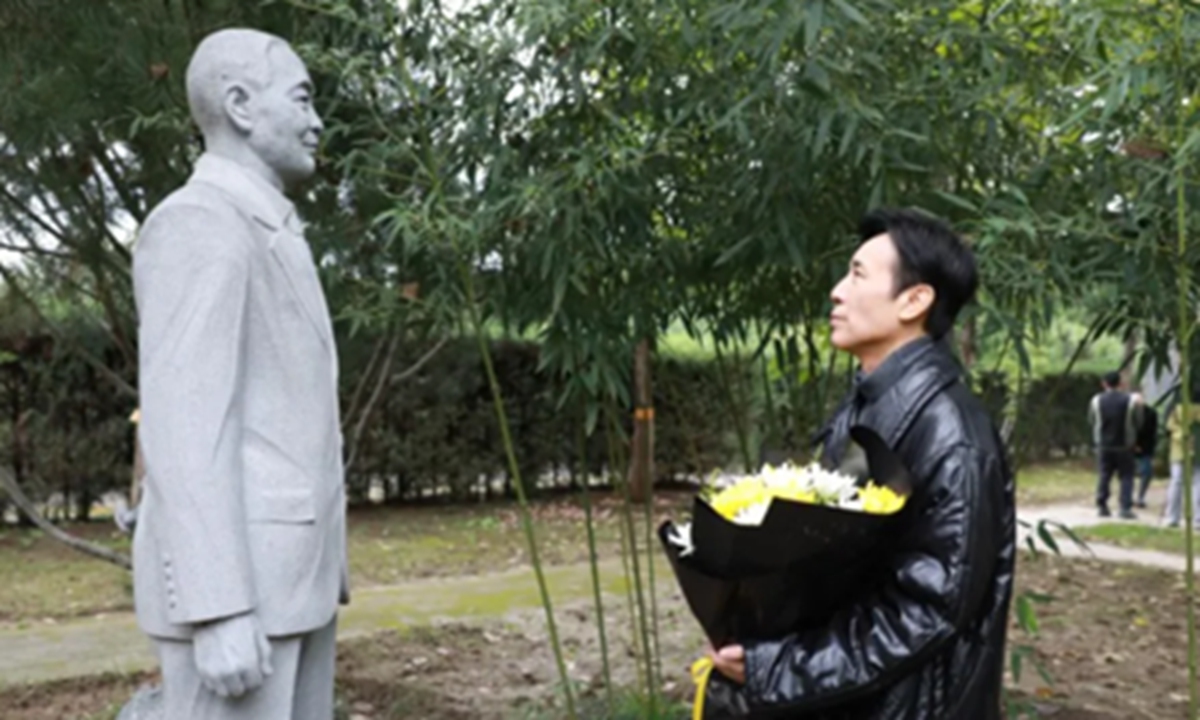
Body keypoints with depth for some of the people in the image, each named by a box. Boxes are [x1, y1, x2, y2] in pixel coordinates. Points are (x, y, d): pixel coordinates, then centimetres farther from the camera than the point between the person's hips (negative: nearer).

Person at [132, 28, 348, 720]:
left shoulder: (260, 244, 20)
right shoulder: (196, 227, -13)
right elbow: (183, 427, -20)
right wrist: (220, 612, -24)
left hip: (282, 569, 10)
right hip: (230, 579, -10)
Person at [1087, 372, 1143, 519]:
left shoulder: (1096, 400, -5)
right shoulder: (1130, 401, -10)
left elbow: (1091, 421, 3)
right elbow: (1138, 422, -4)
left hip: (1103, 444, 2)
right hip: (1125, 445, -2)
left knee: (1104, 475, 12)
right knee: (1126, 476, 5)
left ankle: (1101, 506, 13)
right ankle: (1125, 508, -2)